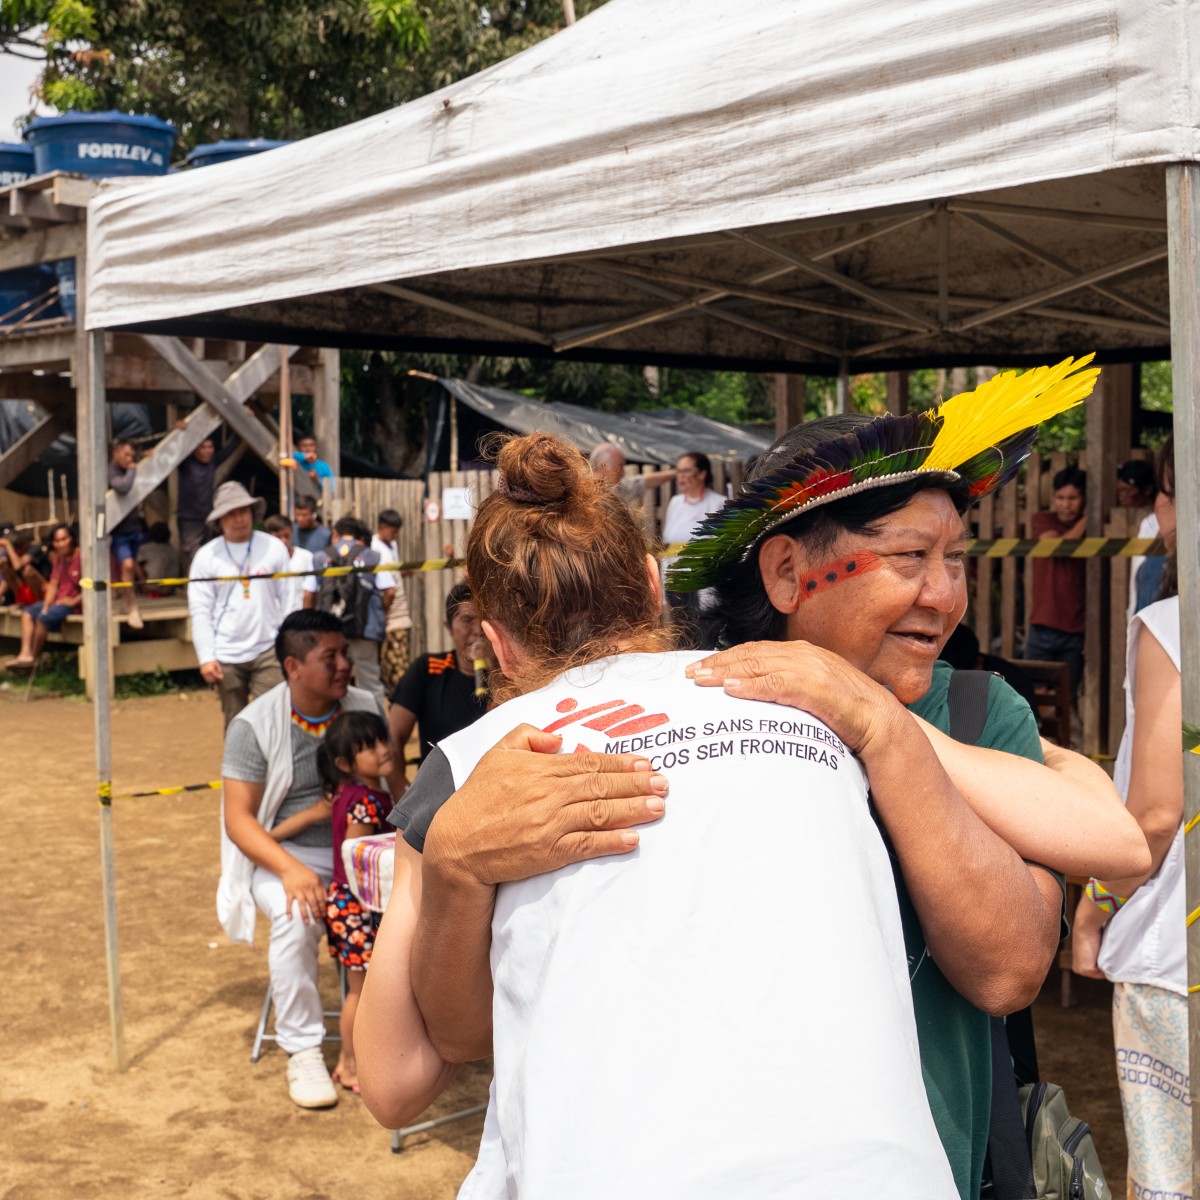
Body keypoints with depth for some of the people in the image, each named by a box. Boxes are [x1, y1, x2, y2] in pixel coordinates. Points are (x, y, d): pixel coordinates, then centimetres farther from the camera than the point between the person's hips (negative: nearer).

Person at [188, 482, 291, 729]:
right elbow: (200, 611, 0)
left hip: (268, 651, 0)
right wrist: (206, 657, -7)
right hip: (226, 656, 0)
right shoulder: (206, 556, 1)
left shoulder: (273, 548, 3)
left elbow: (288, 599, 5)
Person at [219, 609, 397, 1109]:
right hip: (285, 855, -3)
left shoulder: (365, 707, 4)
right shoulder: (254, 725, -8)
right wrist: (290, 869, -28)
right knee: (296, 916, -35)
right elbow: (238, 819, -11)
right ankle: (302, 1050, -18)